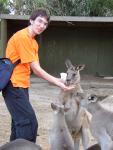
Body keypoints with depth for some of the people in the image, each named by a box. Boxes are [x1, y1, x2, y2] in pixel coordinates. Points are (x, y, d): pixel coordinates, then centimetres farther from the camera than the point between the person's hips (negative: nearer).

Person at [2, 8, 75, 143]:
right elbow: (36, 69, -17)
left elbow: (36, 70, 8)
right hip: (14, 85, -10)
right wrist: (58, 83, -14)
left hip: (21, 85, 10)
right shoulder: (22, 36, -16)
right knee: (29, 122, -13)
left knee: (19, 121, 14)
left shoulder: (33, 42, 15)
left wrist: (57, 80, -3)